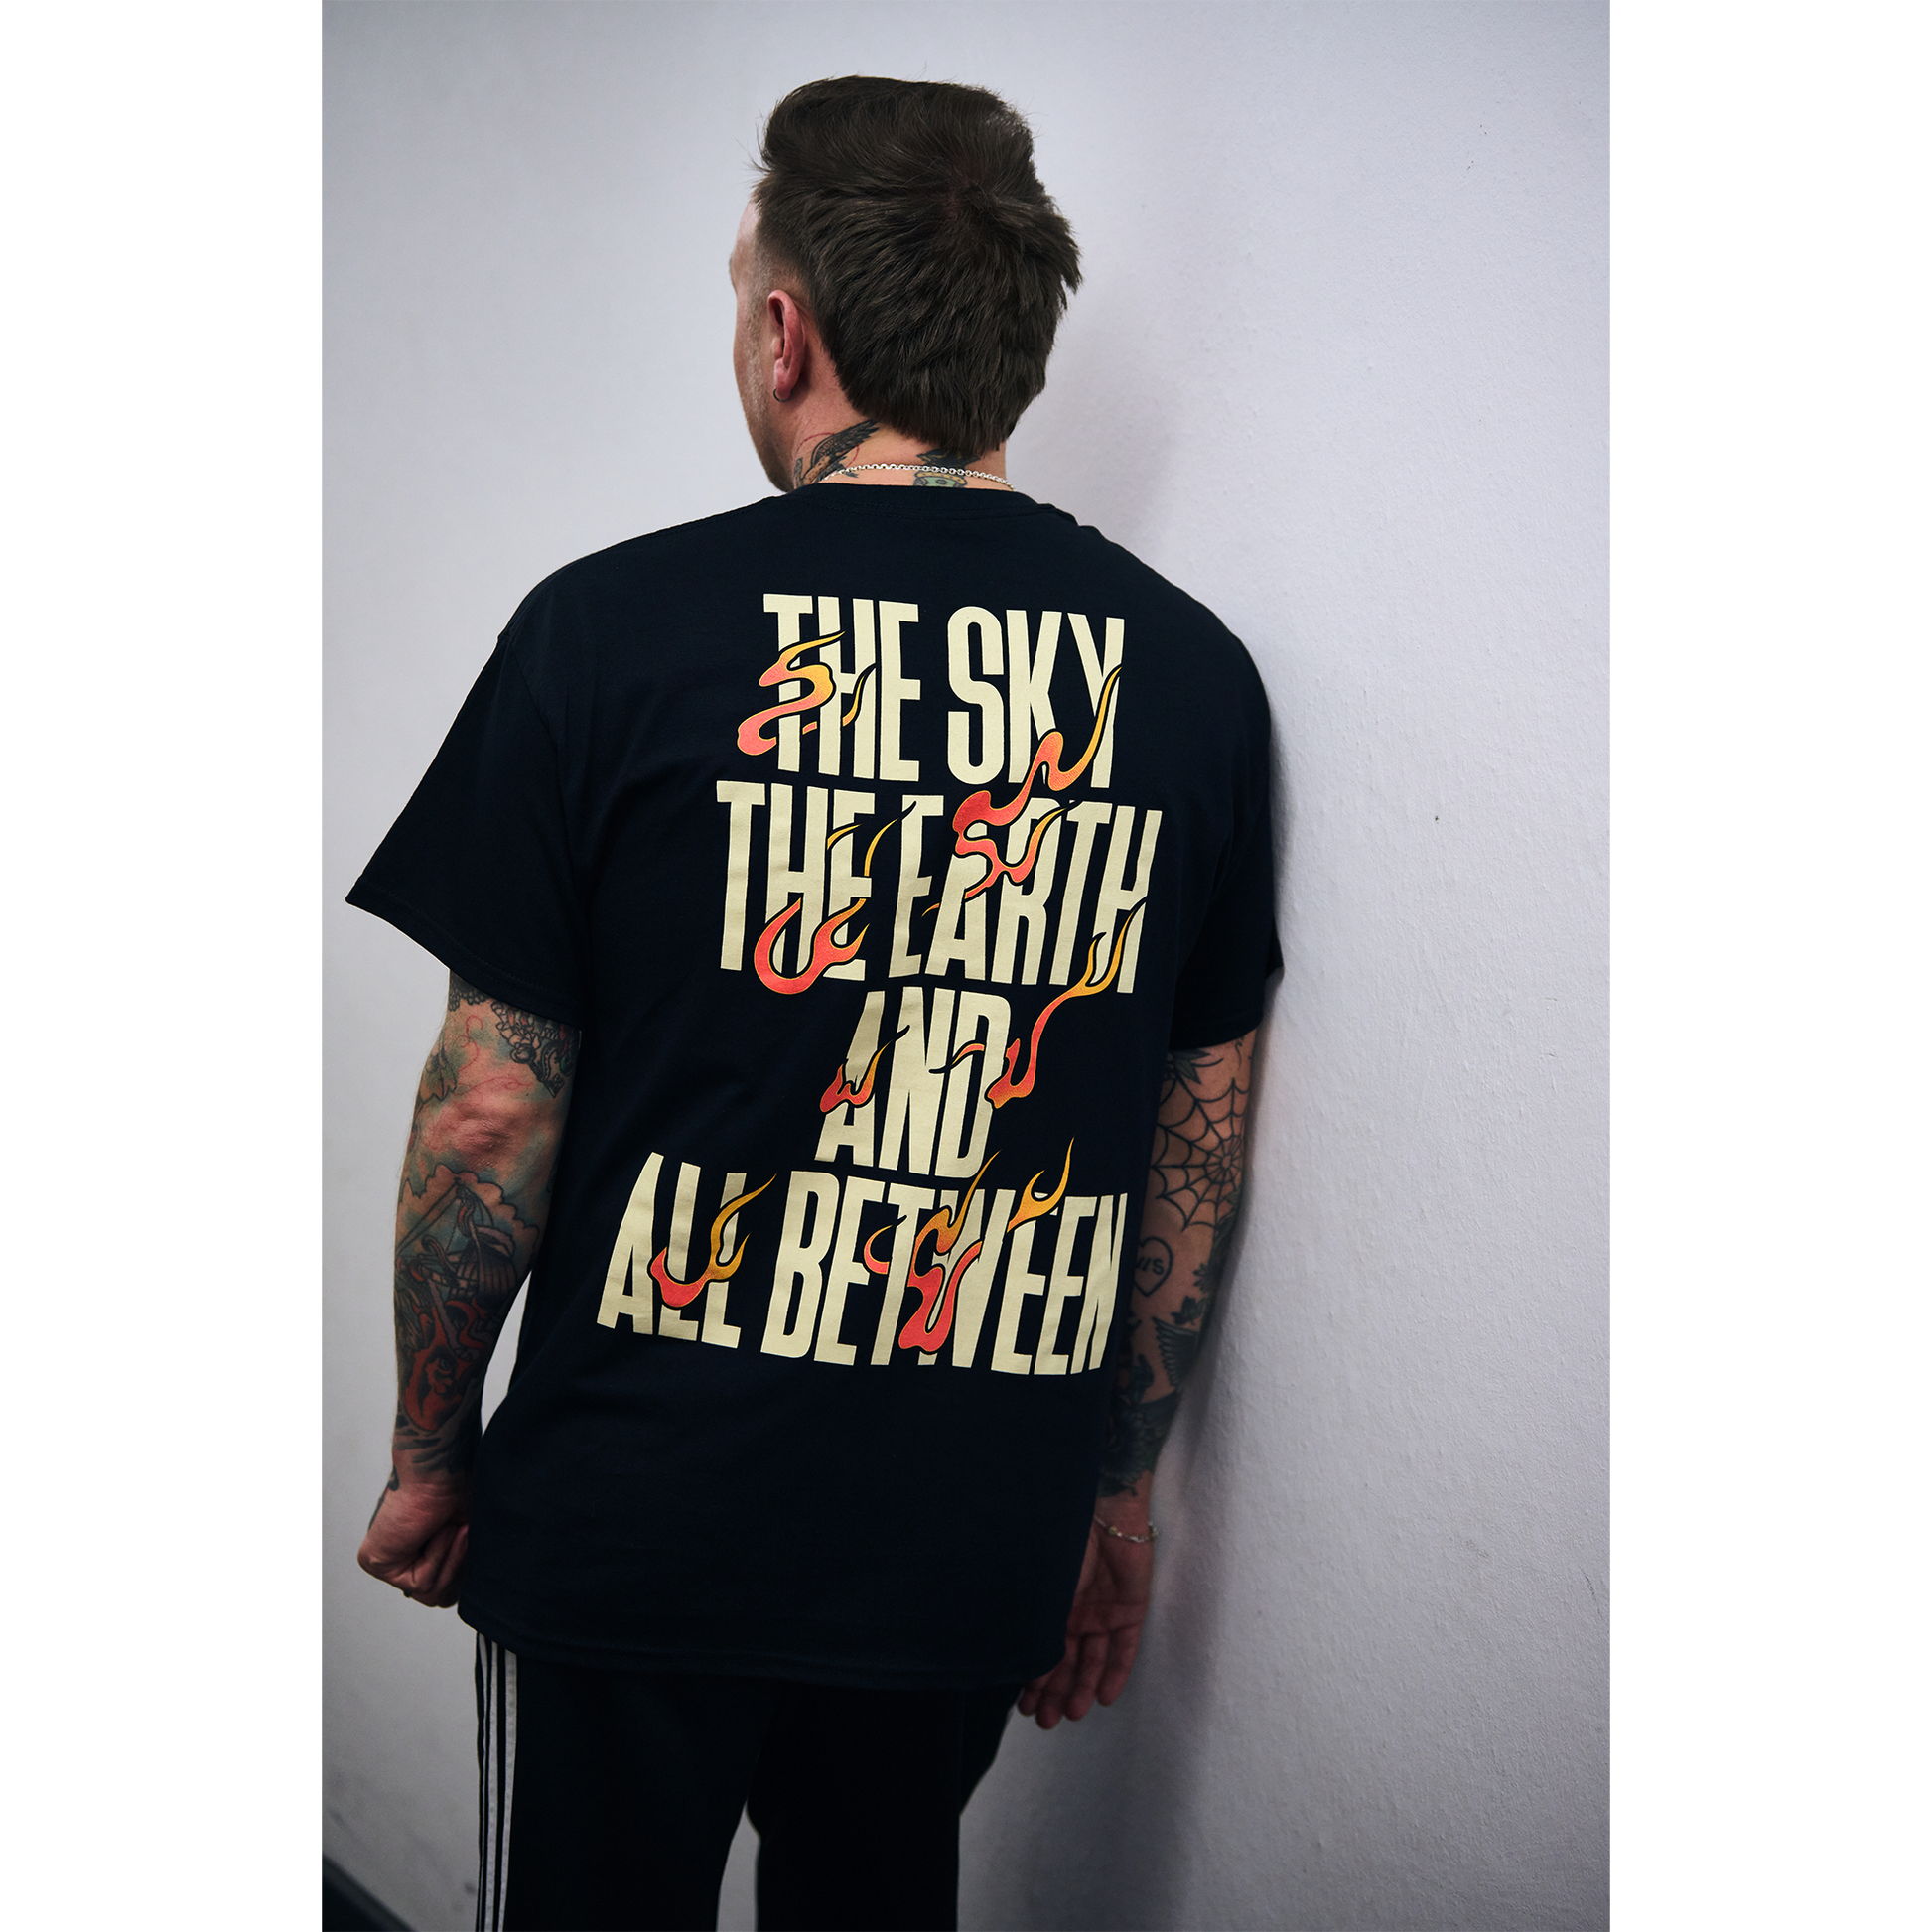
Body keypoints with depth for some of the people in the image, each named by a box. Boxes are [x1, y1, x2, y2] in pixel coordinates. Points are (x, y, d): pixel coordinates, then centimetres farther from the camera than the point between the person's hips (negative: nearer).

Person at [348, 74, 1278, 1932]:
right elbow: (1204, 1132, 4)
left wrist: (426, 1450, 5)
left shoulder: (613, 627, -12)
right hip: (981, 1543, 3)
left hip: (632, 1517, -3)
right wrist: (1116, 1488, 14)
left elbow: (495, 1105, -10)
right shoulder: (1190, 668, -1)